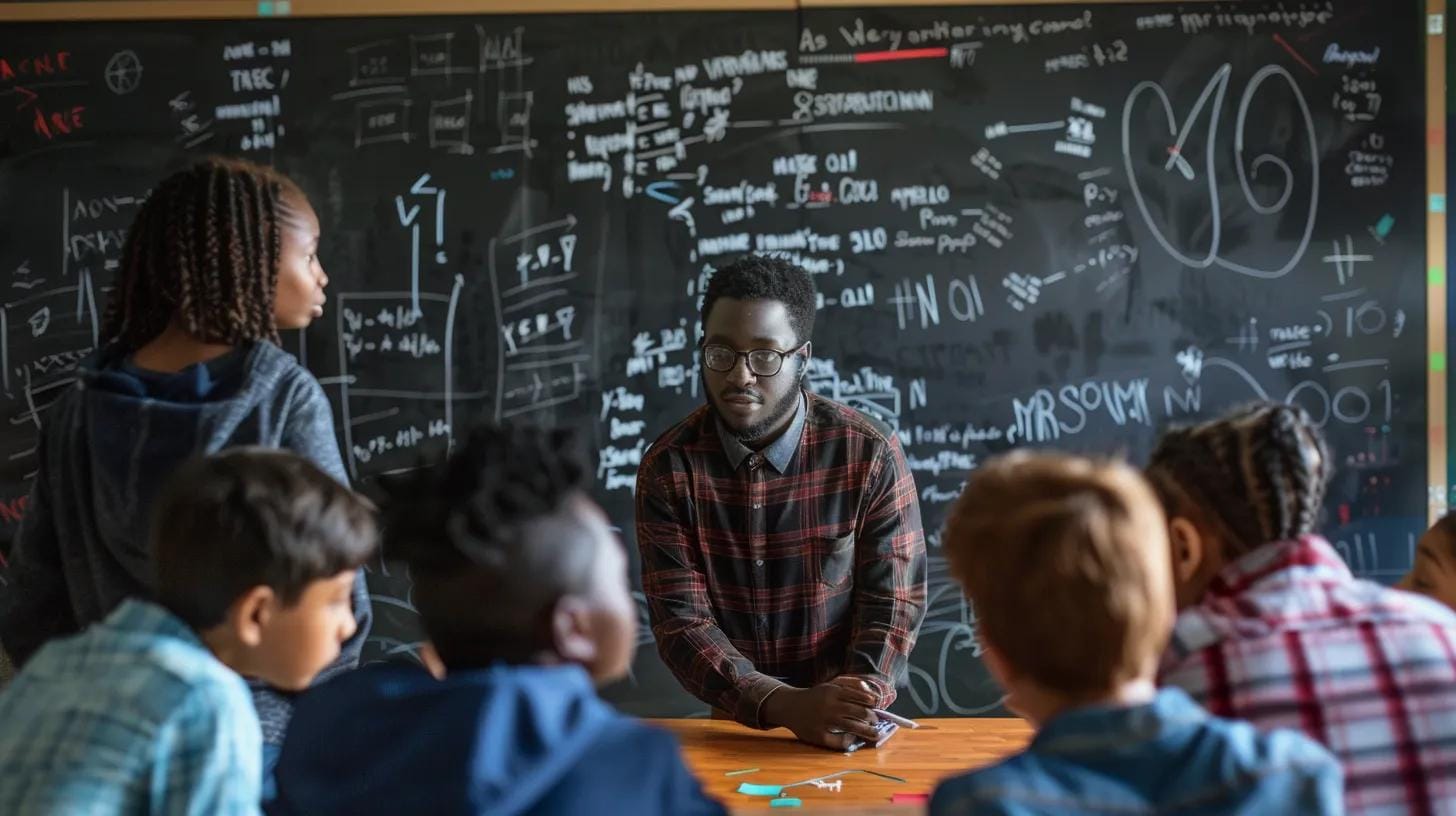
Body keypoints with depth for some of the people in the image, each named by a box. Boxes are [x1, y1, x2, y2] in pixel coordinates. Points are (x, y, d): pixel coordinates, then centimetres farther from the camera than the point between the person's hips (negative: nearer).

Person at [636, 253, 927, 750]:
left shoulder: (871, 454, -6)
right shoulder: (668, 468, -4)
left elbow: (893, 603, -5)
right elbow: (681, 621, -9)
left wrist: (852, 710, -23)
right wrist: (789, 707, -24)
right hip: (732, 727, 2)